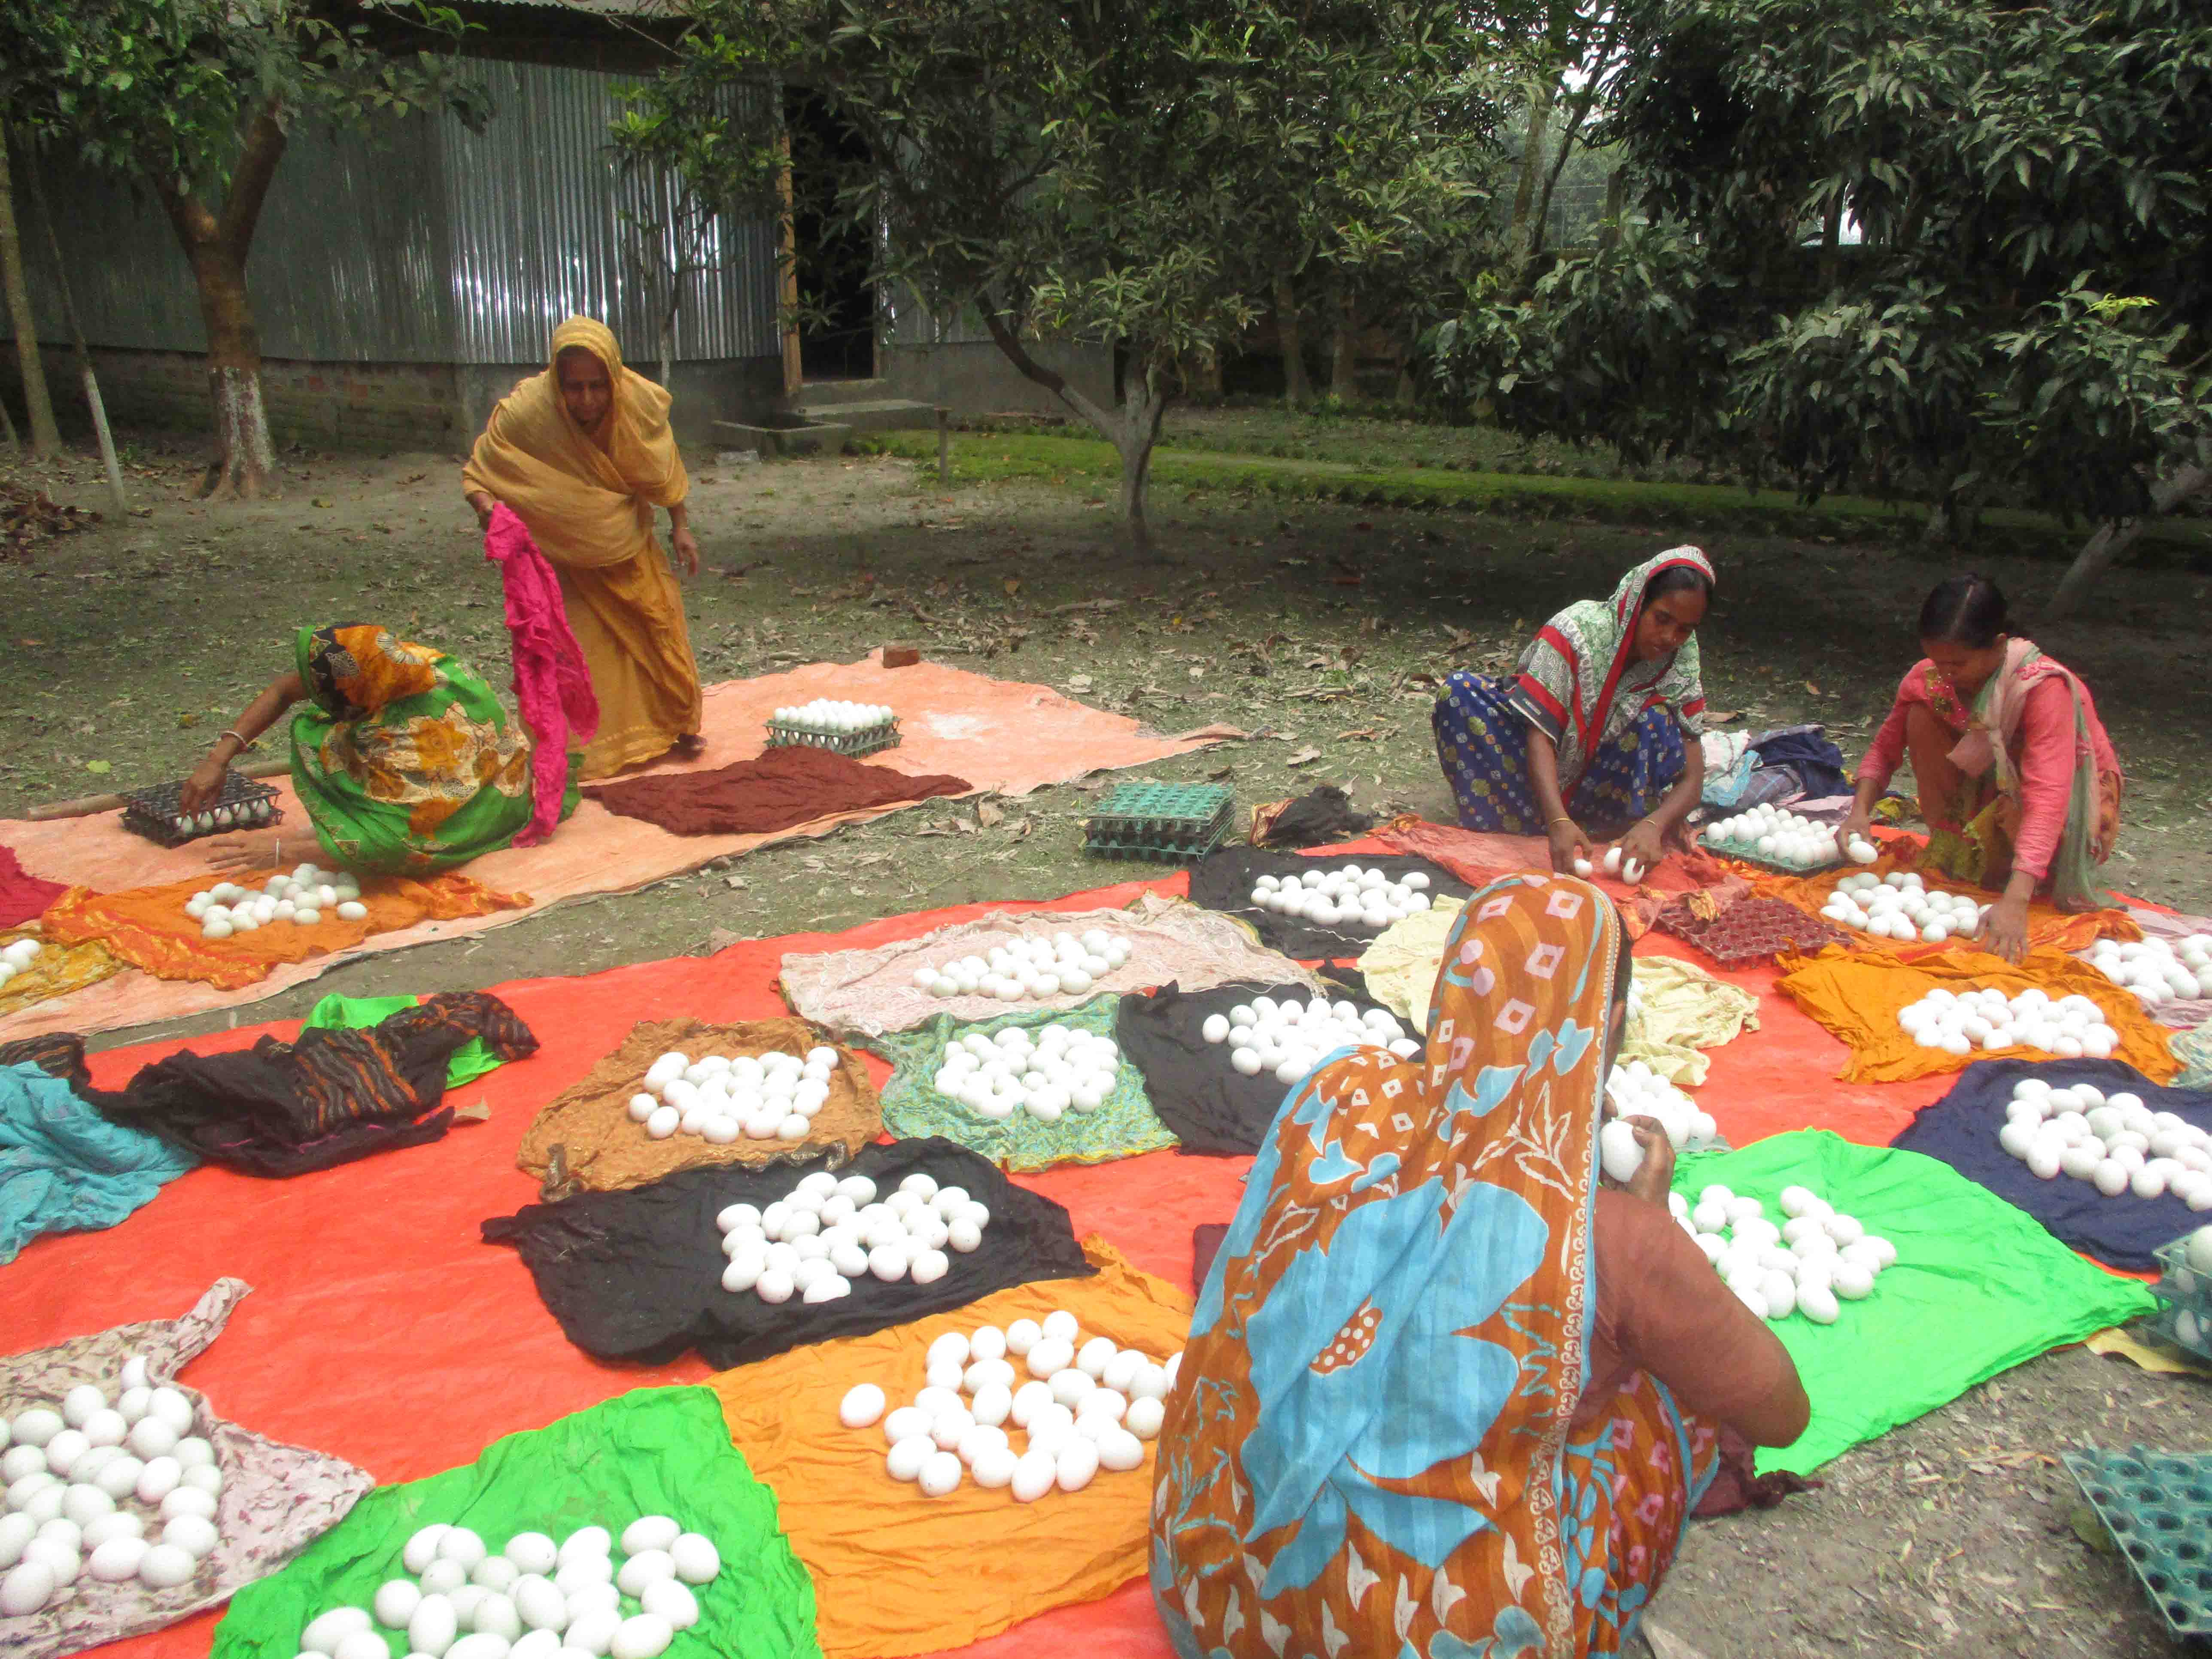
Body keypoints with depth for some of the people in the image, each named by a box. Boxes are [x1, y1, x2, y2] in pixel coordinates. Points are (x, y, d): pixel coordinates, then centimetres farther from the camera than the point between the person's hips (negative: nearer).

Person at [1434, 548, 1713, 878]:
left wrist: (1654, 824, -37)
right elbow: (1539, 734, -30)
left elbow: (1692, 778, -15)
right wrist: (1558, 821, -45)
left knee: (1657, 722, -25)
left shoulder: (1680, 667, -11)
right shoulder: (1578, 630, -23)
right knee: (1460, 691, -27)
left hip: (1597, 786, 2)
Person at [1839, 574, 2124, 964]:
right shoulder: (1928, 678, -19)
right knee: (1922, 717, -19)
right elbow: (1886, 749, -9)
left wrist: (2014, 902, -53)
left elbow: (2047, 797, -43)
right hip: (1991, 778, 5)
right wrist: (1860, 812, -31)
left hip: (2074, 792, -5)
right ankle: (1950, 846, -6)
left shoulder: (2044, 687, -34)